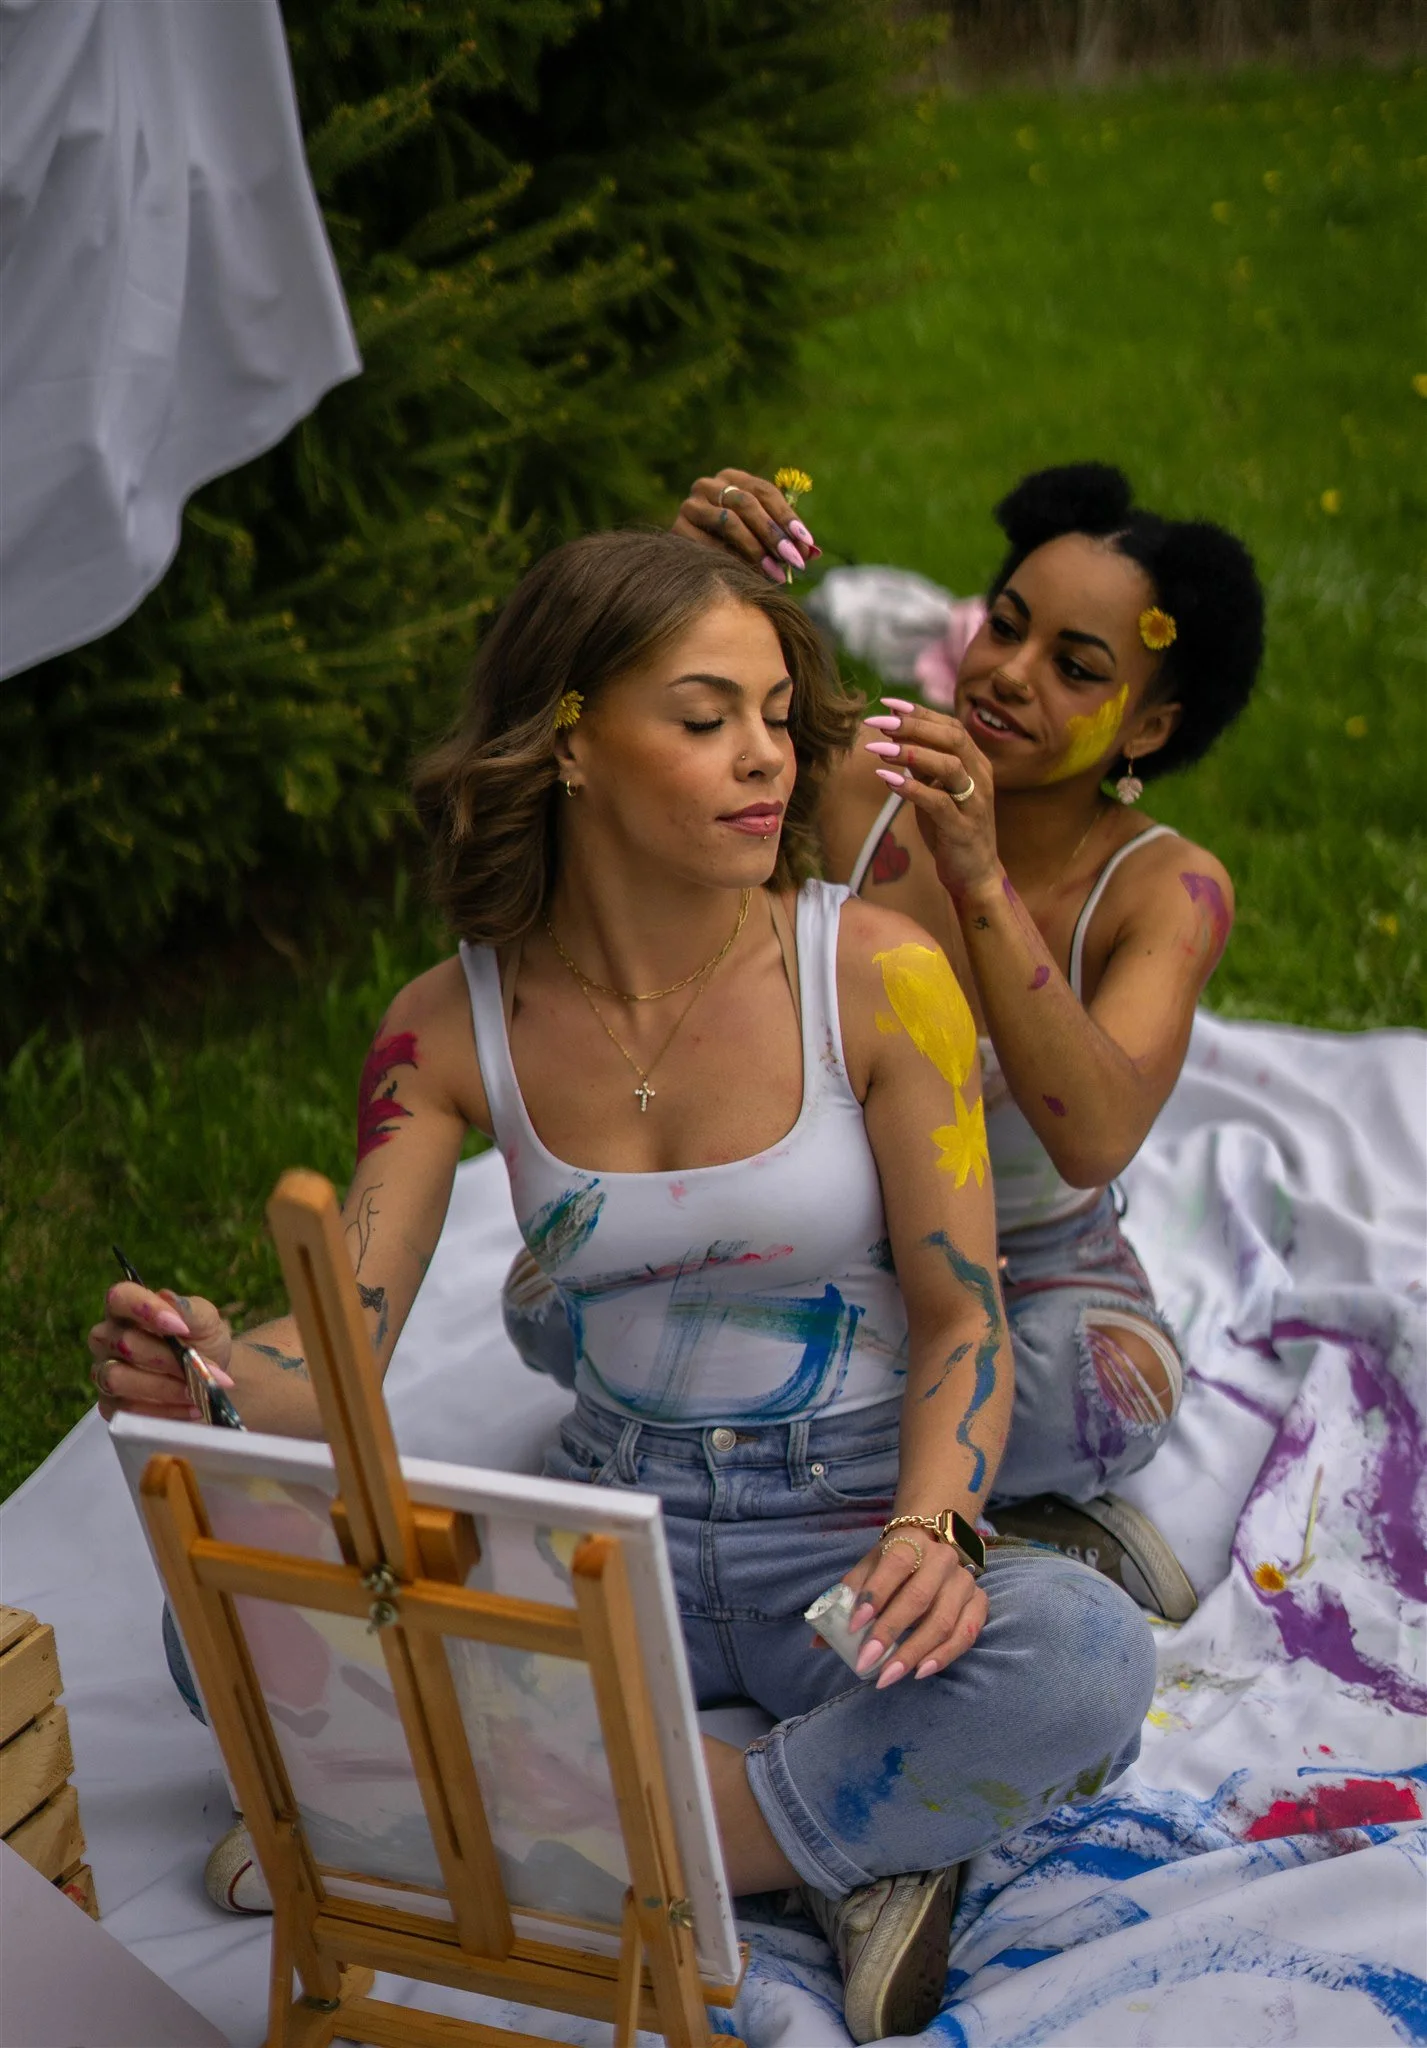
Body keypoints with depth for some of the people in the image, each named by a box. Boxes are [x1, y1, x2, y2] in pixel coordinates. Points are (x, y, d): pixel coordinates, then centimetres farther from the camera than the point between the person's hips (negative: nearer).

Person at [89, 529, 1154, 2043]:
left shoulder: (879, 979, -11)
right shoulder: (456, 1027, -6)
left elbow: (959, 1317, -7)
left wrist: (932, 1536, -27)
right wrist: (211, 1373, -33)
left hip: (847, 1528, -2)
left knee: (1083, 1654, -34)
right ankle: (844, 1840, -20)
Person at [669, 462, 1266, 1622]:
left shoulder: (1167, 890, -15)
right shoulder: (853, 796, -11)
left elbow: (1096, 1137, -35)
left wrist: (983, 884, -46)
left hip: (1036, 1280, -2)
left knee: (1106, 1387, -38)